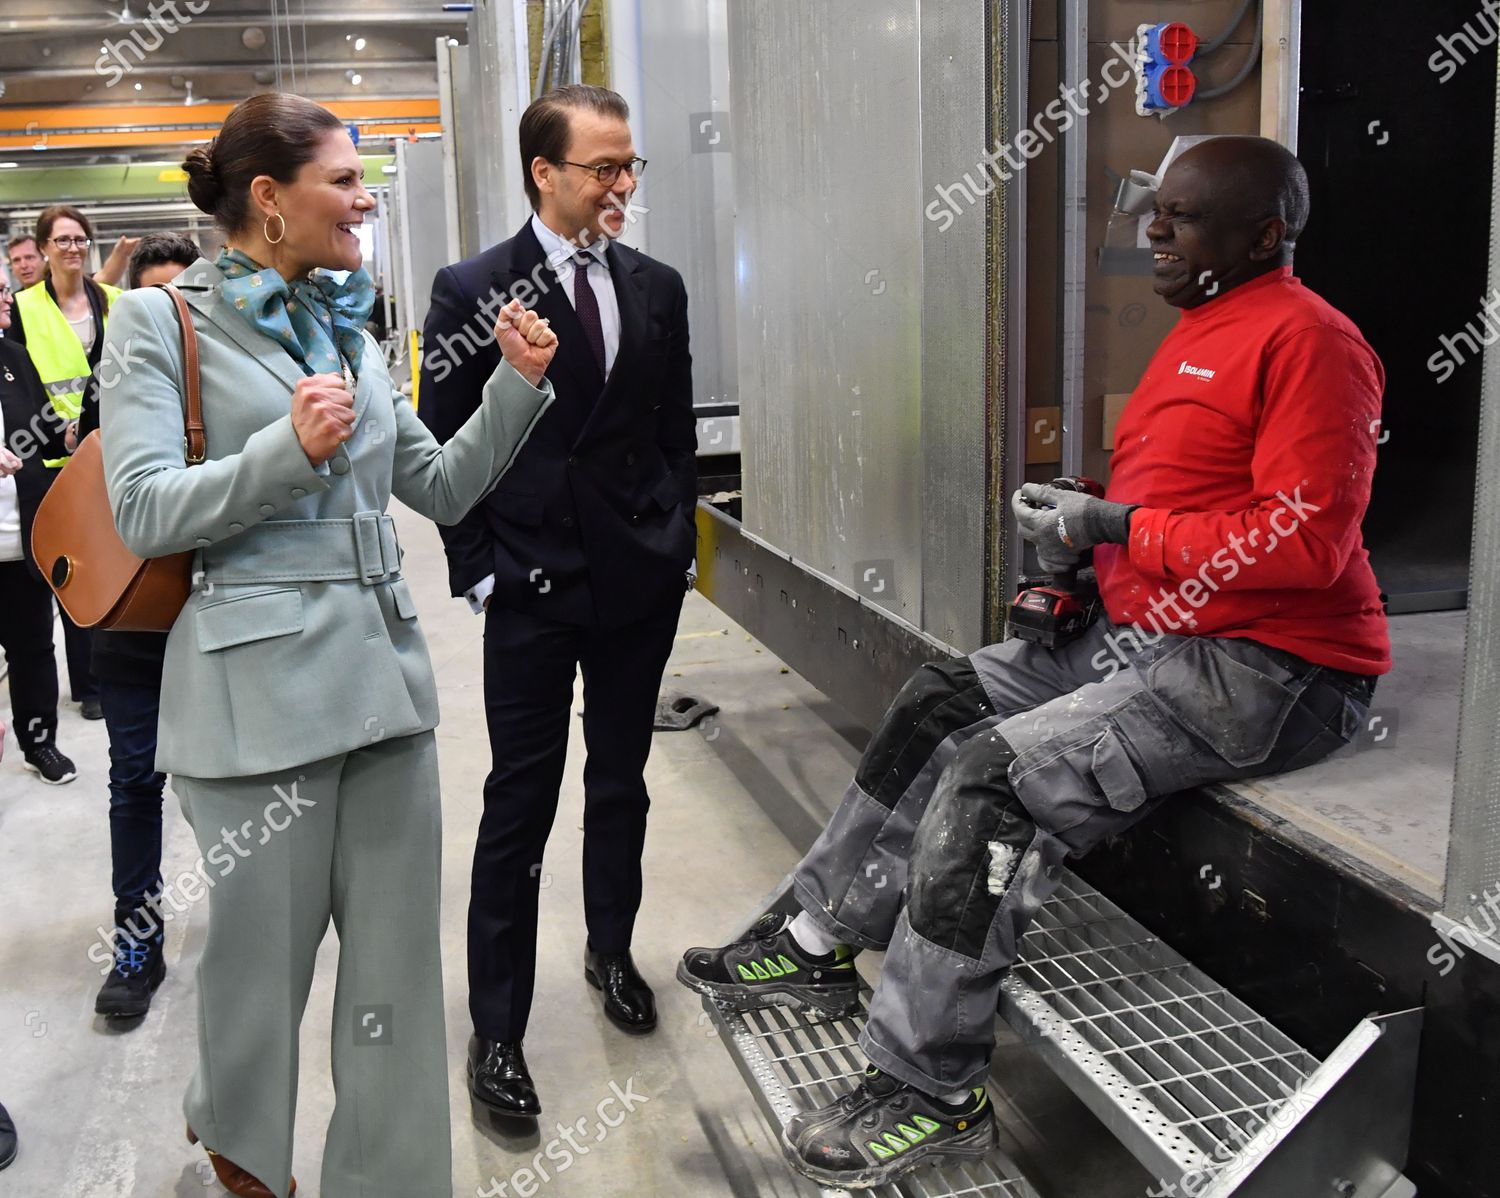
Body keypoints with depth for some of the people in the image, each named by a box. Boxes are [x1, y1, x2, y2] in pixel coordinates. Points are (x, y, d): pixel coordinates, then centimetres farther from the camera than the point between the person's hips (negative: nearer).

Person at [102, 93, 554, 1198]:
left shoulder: (349, 327, 15)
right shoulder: (161, 322, -2)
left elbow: (443, 487, 15)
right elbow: (144, 513, -11)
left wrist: (519, 383, 3)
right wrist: (291, 450, -21)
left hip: (384, 666, 6)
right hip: (260, 679, -5)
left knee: (400, 951, 9)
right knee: (265, 940, 12)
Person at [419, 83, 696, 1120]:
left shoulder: (658, 288, 7)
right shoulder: (474, 291, -5)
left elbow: (678, 430, 11)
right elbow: (443, 448, -4)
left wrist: (675, 544, 5)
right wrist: (479, 570, -8)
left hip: (642, 580, 4)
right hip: (532, 589, -4)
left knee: (620, 788, 16)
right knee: (520, 807, 2)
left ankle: (611, 953, 38)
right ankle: (497, 1029, 14)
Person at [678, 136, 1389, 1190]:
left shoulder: (1305, 339, -14)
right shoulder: (1200, 329, 17)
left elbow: (1304, 543, -23)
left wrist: (1114, 526, -20)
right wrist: (1077, 560, 5)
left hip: (1262, 671, -10)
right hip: (1147, 632, 10)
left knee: (994, 777, -22)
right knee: (940, 704, 7)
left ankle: (931, 1094, -8)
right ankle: (820, 941, 17)